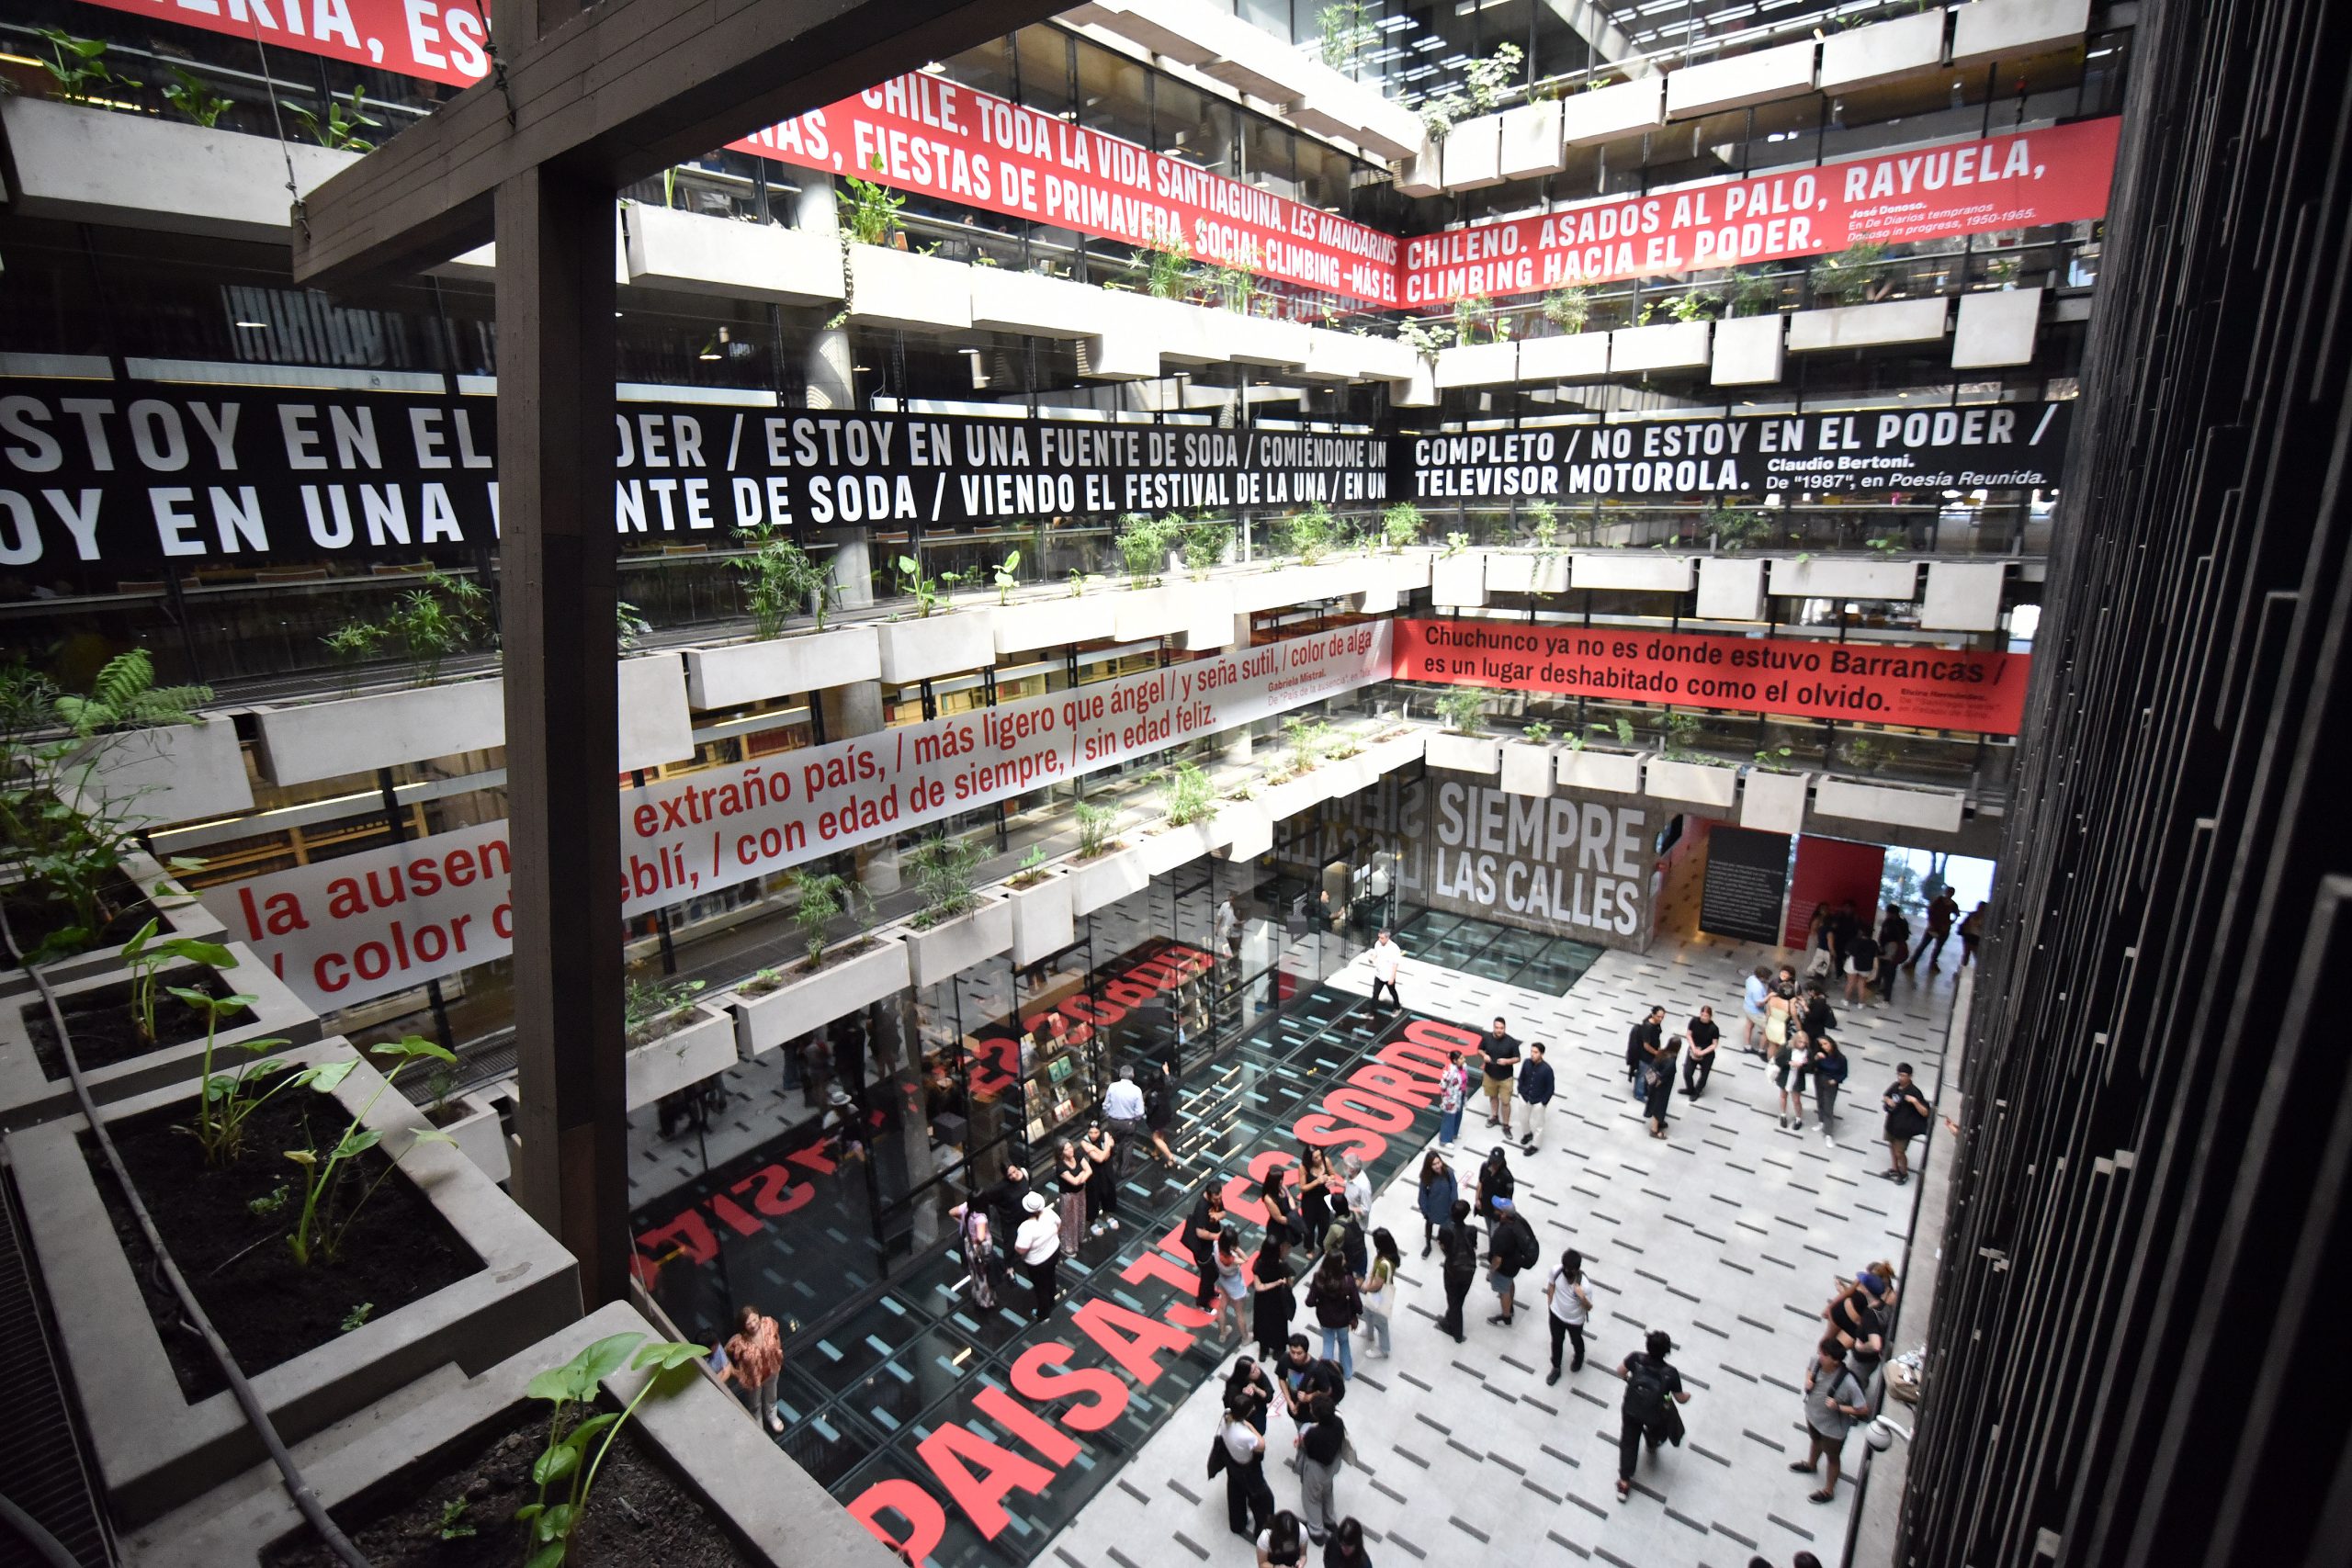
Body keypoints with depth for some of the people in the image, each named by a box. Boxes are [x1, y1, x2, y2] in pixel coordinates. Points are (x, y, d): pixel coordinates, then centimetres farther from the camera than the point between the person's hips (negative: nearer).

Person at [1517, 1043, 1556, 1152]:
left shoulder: (1547, 1069, -26)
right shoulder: (1527, 1063, -14)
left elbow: (1550, 1088, -15)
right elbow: (1521, 1078, 3)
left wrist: (1544, 1102, -11)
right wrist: (1521, 1092, 5)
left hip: (1538, 1102, -4)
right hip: (1524, 1098, 4)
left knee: (1536, 1123, 12)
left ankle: (1534, 1145, 33)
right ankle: (1528, 1133, 52)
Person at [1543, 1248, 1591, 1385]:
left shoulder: (1585, 1285, -38)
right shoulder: (1556, 1271, -28)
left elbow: (1589, 1308, -23)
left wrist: (1582, 1297, -44)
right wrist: (1550, 1305, 4)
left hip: (1575, 1321, -2)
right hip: (1556, 1315, 2)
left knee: (1576, 1342, 29)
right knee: (1556, 1342, 24)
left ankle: (1579, 1358, 63)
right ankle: (1556, 1368, 50)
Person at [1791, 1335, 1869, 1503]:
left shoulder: (1848, 1384, -39)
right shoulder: (1817, 1361, -24)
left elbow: (1864, 1410, -25)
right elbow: (1810, 1369, 1)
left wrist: (1838, 1407, -33)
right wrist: (1808, 1380, -18)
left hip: (1833, 1428, -5)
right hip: (1812, 1415, 5)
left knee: (1832, 1458, 24)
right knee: (1816, 1441, 35)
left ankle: (1829, 1491, 49)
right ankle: (1810, 1465, 65)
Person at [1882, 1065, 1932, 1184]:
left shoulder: (1914, 1092, -25)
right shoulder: (1896, 1085, -6)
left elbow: (1925, 1113, -27)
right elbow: (1886, 1096, 13)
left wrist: (1915, 1101, -41)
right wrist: (1888, 1100, -10)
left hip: (1904, 1128, -6)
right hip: (1891, 1123, 6)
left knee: (1899, 1152, 7)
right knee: (1892, 1146, 23)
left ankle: (1904, 1174, 33)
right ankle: (1895, 1169, 45)